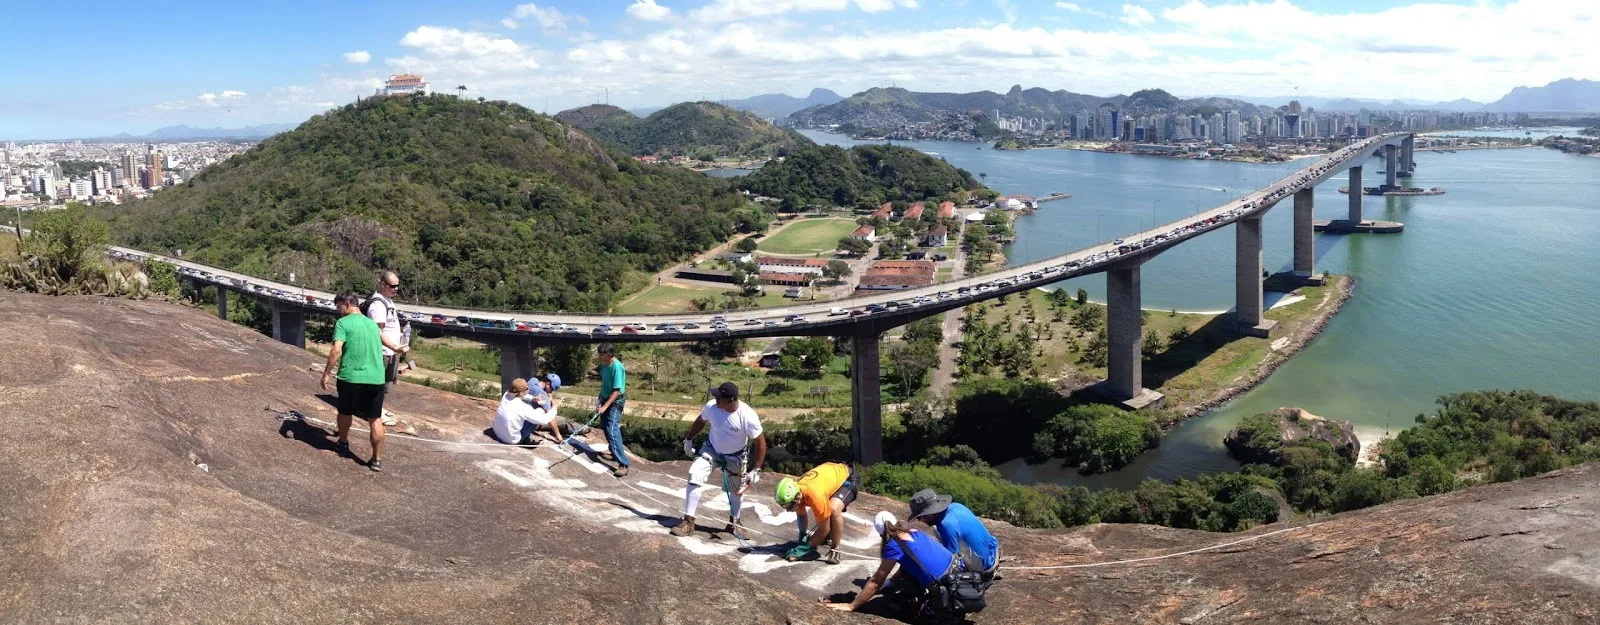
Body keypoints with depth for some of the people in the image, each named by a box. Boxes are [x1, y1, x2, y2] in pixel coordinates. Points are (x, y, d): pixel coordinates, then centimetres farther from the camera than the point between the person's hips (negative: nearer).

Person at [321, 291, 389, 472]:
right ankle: (377, 460, 6)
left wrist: (326, 373, -8)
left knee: (345, 412, 23)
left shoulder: (343, 323, -4)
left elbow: (336, 350, -15)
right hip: (376, 378, 3)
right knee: (375, 420, 6)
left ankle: (343, 445, 42)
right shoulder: (372, 323, 15)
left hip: (351, 377, -3)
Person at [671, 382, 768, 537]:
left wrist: (756, 470, -22)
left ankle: (734, 522, 41)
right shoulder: (712, 406, -24)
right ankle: (688, 521, -12)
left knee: (736, 490, 14)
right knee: (695, 476, -19)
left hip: (735, 457, -1)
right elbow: (700, 421, 0)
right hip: (711, 450, 1)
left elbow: (760, 442, -22)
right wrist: (689, 439, 9)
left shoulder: (748, 416, -33)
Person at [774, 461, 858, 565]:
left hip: (848, 478, -8)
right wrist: (802, 538, -3)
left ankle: (835, 550, -14)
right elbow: (801, 514, 5)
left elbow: (824, 528, -26)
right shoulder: (793, 492, -19)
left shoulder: (815, 495, -40)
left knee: (834, 510, -31)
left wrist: (805, 548, -22)